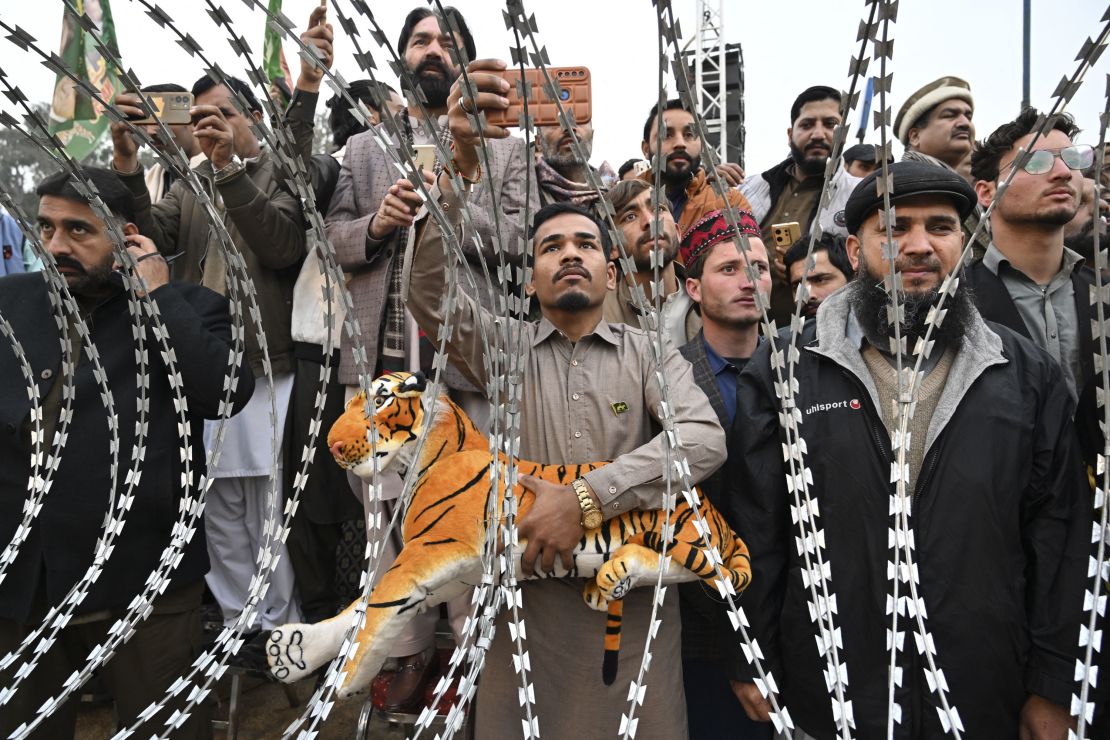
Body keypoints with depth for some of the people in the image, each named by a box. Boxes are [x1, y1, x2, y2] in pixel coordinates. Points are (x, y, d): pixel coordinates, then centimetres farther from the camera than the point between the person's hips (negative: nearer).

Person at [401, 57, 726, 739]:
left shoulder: (651, 354, 5)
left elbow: (704, 438, -12)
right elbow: (429, 292, -13)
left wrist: (588, 497, -23)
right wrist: (463, 167, -27)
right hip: (526, 597, 0)